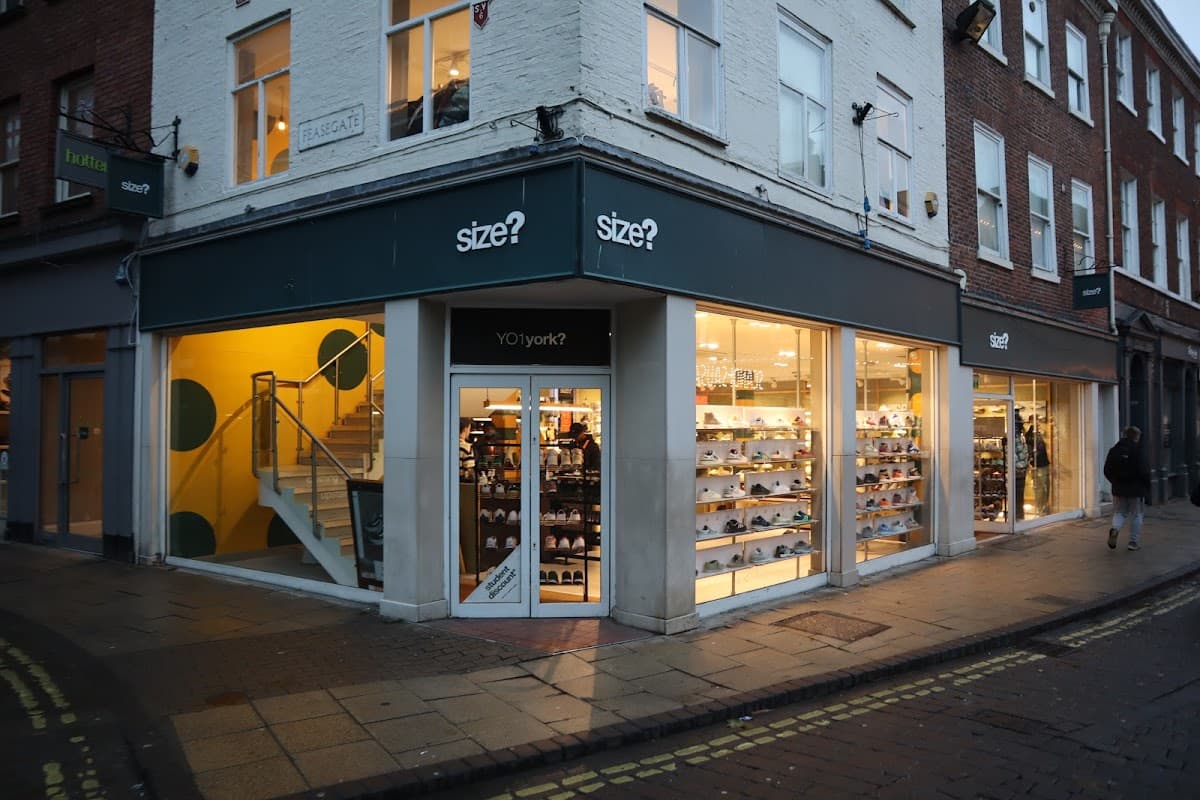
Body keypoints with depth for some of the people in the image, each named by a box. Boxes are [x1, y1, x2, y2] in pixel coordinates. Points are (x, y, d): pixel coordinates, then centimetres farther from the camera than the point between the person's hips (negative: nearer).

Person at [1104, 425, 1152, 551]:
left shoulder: (1114, 450, 1)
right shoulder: (1136, 451, -14)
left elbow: (1107, 471, 5)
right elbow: (1143, 471, -16)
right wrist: (1147, 486, -1)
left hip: (1118, 489, 4)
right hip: (1135, 489, -4)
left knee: (1119, 512, 14)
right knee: (1136, 515, 9)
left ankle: (1115, 528, -15)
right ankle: (1133, 542, 13)